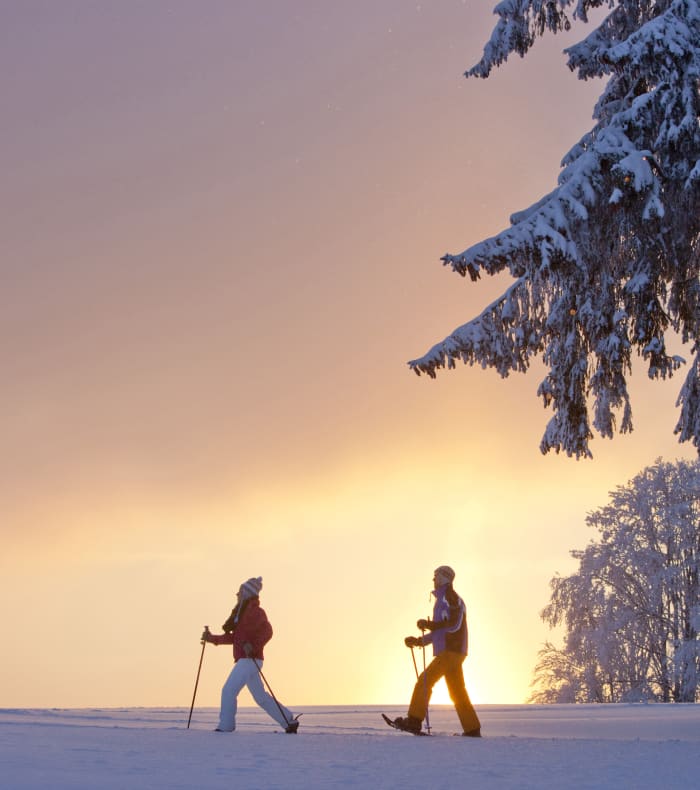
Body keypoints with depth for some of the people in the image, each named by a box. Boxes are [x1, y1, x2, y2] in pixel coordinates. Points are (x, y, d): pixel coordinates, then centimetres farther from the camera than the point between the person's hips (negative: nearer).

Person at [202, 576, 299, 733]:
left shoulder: (256, 611, -7)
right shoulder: (241, 613, 20)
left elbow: (267, 632, -19)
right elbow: (232, 638, 21)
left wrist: (253, 647, -29)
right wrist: (212, 638, 15)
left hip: (250, 660, -10)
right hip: (243, 660, 10)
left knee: (228, 691, -11)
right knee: (260, 696, 11)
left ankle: (225, 726, -6)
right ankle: (289, 721, 15)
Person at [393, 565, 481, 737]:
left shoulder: (451, 598, -8)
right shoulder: (442, 600, 23)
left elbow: (454, 624, -19)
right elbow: (439, 631, 25)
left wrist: (430, 625, -19)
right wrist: (418, 640, 15)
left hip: (451, 651, -10)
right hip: (448, 653, 10)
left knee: (425, 680, -12)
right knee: (458, 693, 10)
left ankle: (414, 721, -13)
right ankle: (472, 729, 12)